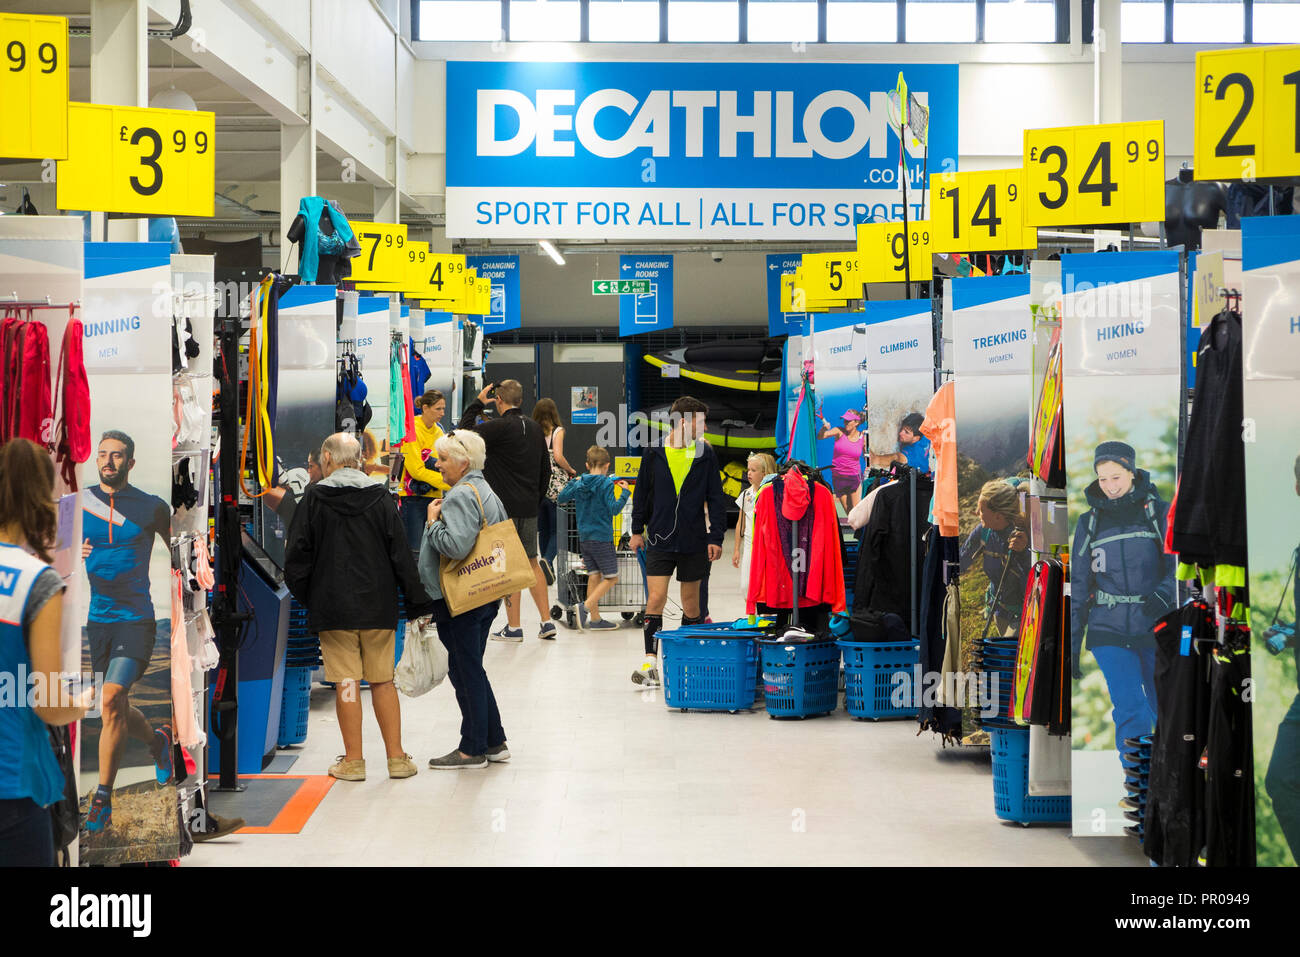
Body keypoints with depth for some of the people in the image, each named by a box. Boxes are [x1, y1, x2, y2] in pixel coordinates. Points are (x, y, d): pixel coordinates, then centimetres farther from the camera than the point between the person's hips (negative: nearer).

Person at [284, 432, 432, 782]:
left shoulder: (315, 498, -3)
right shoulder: (380, 497, 2)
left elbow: (297, 555, -2)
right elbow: (400, 553, 0)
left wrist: (304, 596, 13)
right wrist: (417, 602, 5)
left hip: (333, 608, -2)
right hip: (378, 607, 2)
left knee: (346, 682, 3)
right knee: (383, 681, 9)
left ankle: (353, 760, 7)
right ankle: (396, 757, 11)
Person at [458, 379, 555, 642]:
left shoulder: (498, 427, -14)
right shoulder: (535, 428, 10)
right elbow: (546, 470, 15)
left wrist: (477, 403, -2)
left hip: (505, 507, -7)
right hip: (529, 507, 7)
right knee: (531, 562, 14)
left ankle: (513, 626, 2)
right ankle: (546, 622, 12)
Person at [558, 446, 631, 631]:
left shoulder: (579, 484, 4)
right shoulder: (607, 484, -12)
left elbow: (562, 498, 17)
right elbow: (614, 509, -18)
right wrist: (624, 492, -8)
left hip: (584, 537, 6)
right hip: (602, 537, -6)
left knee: (593, 576, 10)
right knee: (611, 578, 1)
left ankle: (595, 619, 9)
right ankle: (586, 607, -16)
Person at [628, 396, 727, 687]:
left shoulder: (705, 454, 2)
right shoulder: (654, 453, 1)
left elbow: (715, 498, 4)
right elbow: (642, 492, 10)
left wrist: (716, 538, -1)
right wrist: (637, 529, 9)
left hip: (693, 542, 1)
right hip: (660, 539, -1)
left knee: (691, 601, 9)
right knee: (656, 598, -10)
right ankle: (650, 662, -10)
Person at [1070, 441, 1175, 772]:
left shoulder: (1159, 513, 1)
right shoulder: (1089, 523, 7)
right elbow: (1078, 586, 10)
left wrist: (1164, 594, -27)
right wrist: (1072, 643, 7)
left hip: (1156, 628, 0)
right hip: (1109, 630, 0)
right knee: (1130, 711, -14)